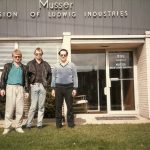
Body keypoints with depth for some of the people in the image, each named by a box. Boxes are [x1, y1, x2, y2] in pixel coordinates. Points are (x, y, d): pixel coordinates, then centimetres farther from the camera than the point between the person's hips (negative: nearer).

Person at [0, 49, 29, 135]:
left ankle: (18, 126, 11)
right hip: (10, 87, -2)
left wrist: (27, 91, 10)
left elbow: (26, 80, 15)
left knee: (20, 109, 1)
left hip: (20, 88, 2)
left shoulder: (23, 67, 14)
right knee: (9, 108, -3)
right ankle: (7, 127, 5)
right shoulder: (8, 66, 9)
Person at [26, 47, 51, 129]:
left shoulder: (45, 64, 11)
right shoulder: (30, 64, 5)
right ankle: (28, 124, 4)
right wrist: (29, 83, -5)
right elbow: (26, 75, 4)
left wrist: (47, 83, 7)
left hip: (42, 86, 2)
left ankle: (39, 123, 12)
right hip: (34, 86, -2)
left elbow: (50, 75, 16)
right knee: (33, 106, -5)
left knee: (41, 106, 5)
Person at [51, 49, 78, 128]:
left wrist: (75, 88, -4)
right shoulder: (56, 66, 10)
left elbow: (75, 77, 4)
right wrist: (53, 88, 3)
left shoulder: (72, 65, 6)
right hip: (58, 87, 1)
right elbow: (53, 77, 10)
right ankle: (58, 123, 12)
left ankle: (70, 122, 11)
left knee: (70, 106, 2)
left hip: (69, 87, -1)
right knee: (58, 106, 4)